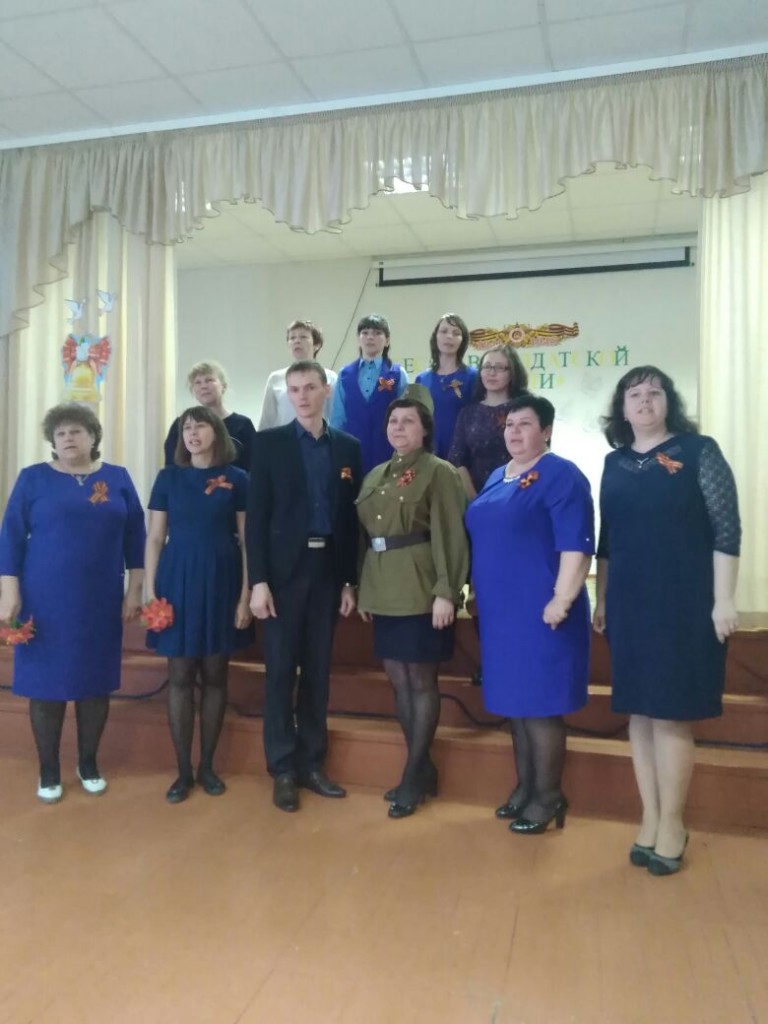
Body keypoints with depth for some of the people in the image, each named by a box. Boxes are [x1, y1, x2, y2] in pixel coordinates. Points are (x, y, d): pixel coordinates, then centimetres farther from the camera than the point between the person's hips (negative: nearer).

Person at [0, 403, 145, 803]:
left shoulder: (118, 478, 4)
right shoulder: (33, 478, 1)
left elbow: (135, 536, 5)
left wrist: (135, 589, 0)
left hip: (101, 601, 1)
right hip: (45, 600, -1)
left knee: (96, 681, 9)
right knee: (46, 682, 5)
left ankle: (89, 763, 25)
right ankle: (48, 769, 21)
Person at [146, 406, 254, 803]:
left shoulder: (237, 479, 0)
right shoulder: (168, 477, 4)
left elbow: (247, 540, -1)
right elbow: (155, 538, 5)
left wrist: (245, 595, -6)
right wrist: (150, 590, -3)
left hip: (221, 583, -1)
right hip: (178, 580, 1)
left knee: (215, 675, 7)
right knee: (180, 676, 4)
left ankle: (207, 765, 22)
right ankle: (183, 769, 16)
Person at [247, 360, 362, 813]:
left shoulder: (348, 447, 8)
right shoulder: (269, 442, 0)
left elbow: (351, 516, 7)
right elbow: (256, 516, -4)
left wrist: (351, 580, 4)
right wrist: (258, 580, -11)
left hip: (328, 570, 3)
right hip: (284, 569, -2)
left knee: (319, 671, 9)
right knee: (282, 670, 3)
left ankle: (312, 763, 22)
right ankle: (283, 769, 16)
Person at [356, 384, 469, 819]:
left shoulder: (439, 472, -6)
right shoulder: (376, 476, 15)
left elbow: (450, 537, -13)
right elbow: (365, 534, 15)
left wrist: (445, 592, -18)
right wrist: (364, 589, 12)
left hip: (420, 590, -7)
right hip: (384, 591, 7)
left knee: (422, 680, 2)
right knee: (399, 678, 12)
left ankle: (412, 776, 14)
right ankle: (423, 769, 26)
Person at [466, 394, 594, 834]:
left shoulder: (561, 476, -11)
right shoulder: (497, 477, 14)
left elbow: (577, 546, -17)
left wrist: (561, 600, -21)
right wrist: (478, 593, 17)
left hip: (540, 611, -8)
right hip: (501, 610, 8)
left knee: (541, 704, 0)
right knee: (516, 700, 15)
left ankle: (548, 797, 15)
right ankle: (524, 786, 29)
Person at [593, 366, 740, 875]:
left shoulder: (699, 451, -3)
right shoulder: (615, 462, 9)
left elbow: (727, 528, -7)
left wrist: (723, 600, -12)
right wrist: (601, 601, 11)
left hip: (685, 601, -4)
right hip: (630, 602, 4)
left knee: (672, 712, 1)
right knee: (640, 711, 9)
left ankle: (672, 822, 17)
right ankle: (650, 818, 21)